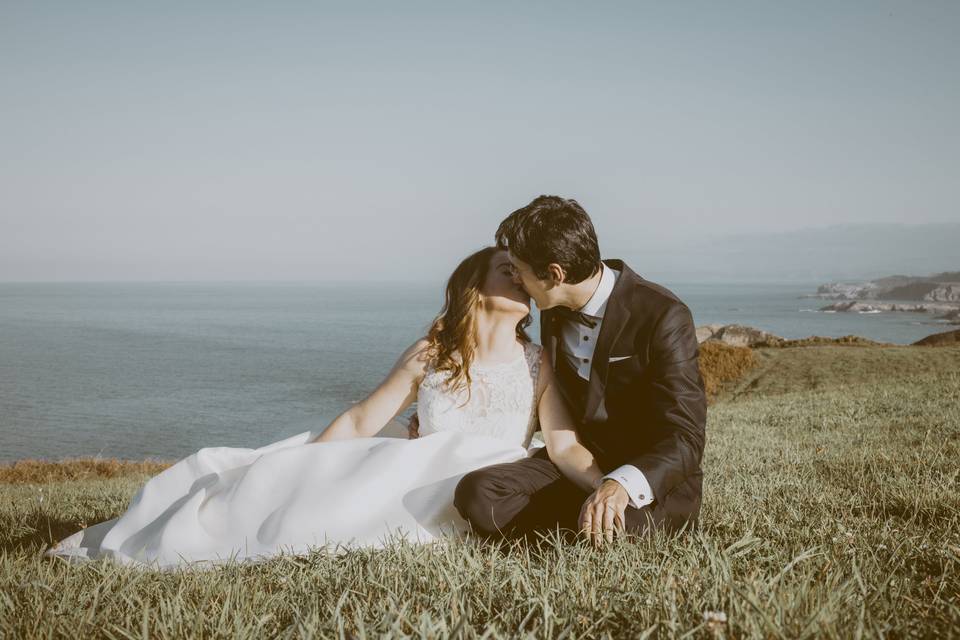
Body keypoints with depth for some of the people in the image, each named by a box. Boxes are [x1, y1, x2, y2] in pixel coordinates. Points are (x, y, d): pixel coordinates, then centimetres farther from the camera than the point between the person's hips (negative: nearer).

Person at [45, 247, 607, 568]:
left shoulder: (540, 363, 0)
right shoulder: (430, 356, 3)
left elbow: (565, 446, -9)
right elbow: (358, 424, 5)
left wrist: (610, 484, -28)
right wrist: (302, 471, -2)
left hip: (487, 499, -2)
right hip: (417, 479, 2)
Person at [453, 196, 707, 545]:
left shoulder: (663, 317, -20)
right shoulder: (554, 311, 4)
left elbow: (684, 440, -24)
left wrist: (621, 486, -42)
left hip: (653, 478, -6)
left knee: (606, 526, -40)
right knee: (475, 494, -22)